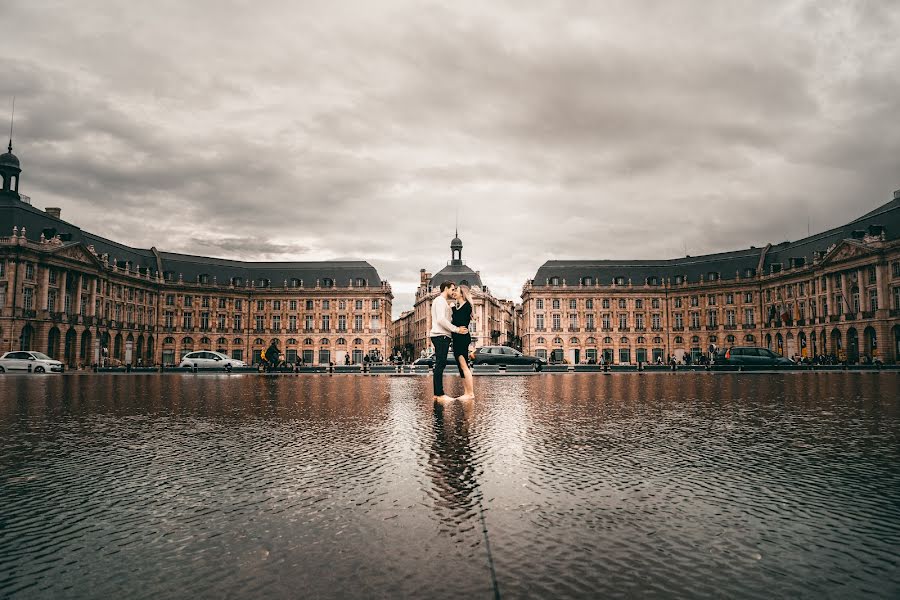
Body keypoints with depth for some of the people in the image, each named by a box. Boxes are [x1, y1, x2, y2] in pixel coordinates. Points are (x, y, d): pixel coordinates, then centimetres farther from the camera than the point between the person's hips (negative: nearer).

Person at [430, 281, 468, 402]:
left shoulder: (444, 302, 26)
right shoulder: (440, 300, -7)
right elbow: (441, 320, -19)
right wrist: (457, 329, -16)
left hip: (443, 336, 11)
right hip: (440, 336, -11)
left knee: (440, 365, 9)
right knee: (440, 364, -12)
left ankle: (437, 393, 11)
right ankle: (440, 394, -13)